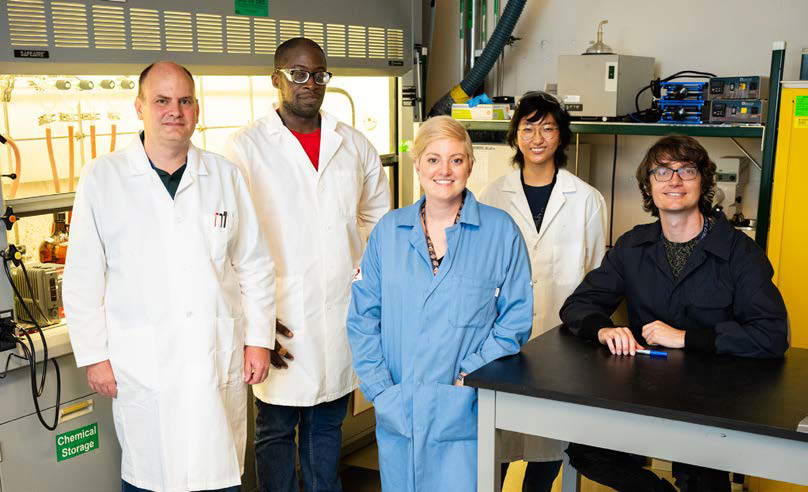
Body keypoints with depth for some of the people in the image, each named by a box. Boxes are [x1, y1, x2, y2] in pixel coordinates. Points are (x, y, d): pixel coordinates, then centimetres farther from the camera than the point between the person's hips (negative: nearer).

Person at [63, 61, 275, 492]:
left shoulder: (226, 176, 6)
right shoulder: (102, 178, 0)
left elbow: (254, 264, 9)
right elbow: (83, 276, 2)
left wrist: (259, 339, 5)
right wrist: (94, 355, -1)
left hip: (221, 357, 2)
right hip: (141, 363, -1)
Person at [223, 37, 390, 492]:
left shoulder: (355, 145, 7)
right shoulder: (246, 147, -6)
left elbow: (378, 215, 20)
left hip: (343, 313, 4)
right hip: (281, 320, -4)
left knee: (327, 427, 18)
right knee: (276, 431, 9)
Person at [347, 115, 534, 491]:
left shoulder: (500, 230, -2)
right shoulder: (389, 231, 4)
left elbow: (517, 316, -2)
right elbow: (363, 317, 5)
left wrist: (471, 374, -12)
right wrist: (380, 388, -5)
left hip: (464, 414, -2)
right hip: (397, 413, 3)